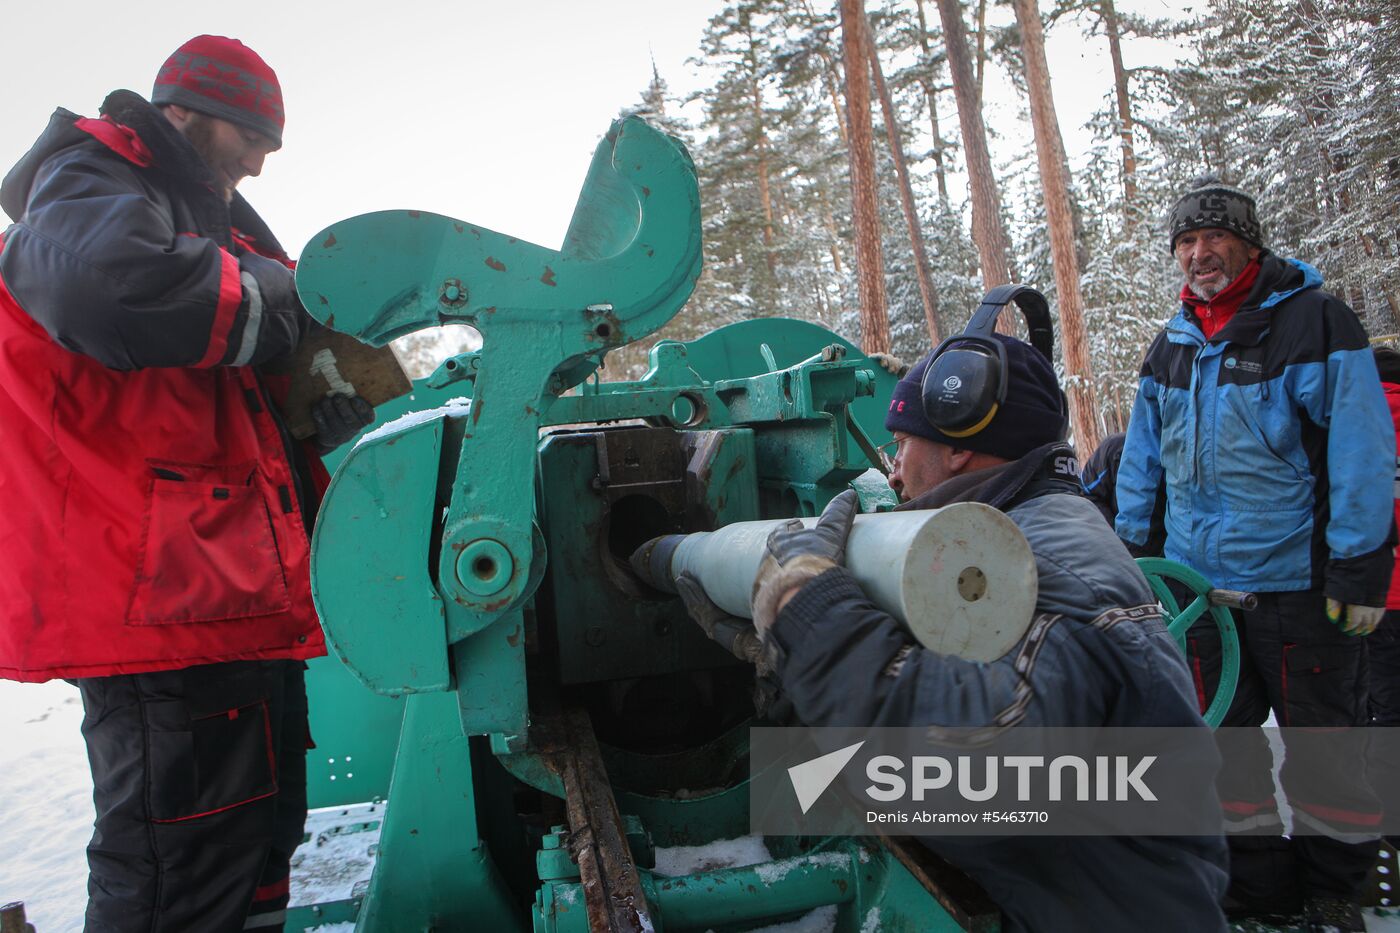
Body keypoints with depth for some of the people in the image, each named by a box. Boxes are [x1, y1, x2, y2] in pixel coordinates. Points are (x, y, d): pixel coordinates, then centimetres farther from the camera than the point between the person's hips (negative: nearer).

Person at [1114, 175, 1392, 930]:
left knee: (1319, 736, 10)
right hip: (1199, 578, 6)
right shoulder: (1172, 344, 9)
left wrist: (1359, 568, -16)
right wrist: (1126, 545, 12)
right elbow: (1143, 456, 14)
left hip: (1297, 581, -5)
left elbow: (1361, 452, -13)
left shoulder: (1315, 322, -9)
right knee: (1221, 731, 14)